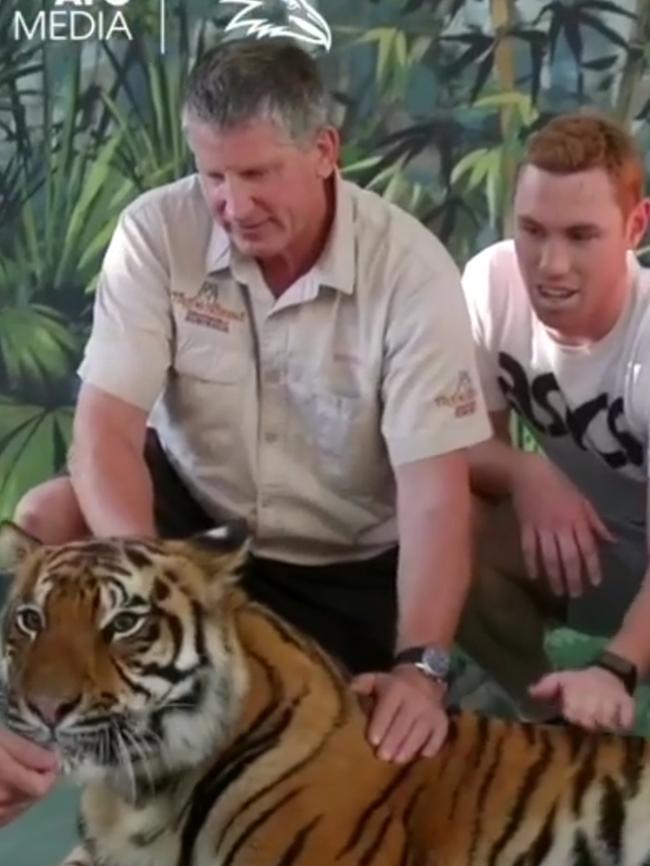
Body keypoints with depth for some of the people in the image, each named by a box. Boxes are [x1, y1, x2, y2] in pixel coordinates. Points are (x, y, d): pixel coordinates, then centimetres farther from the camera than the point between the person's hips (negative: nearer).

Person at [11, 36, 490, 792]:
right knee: (43, 524, -26)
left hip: (348, 570, 0)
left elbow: (435, 489, -23)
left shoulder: (410, 267, -20)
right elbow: (106, 427, -20)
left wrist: (419, 666, -36)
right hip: (193, 517, 1)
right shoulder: (157, 232, -16)